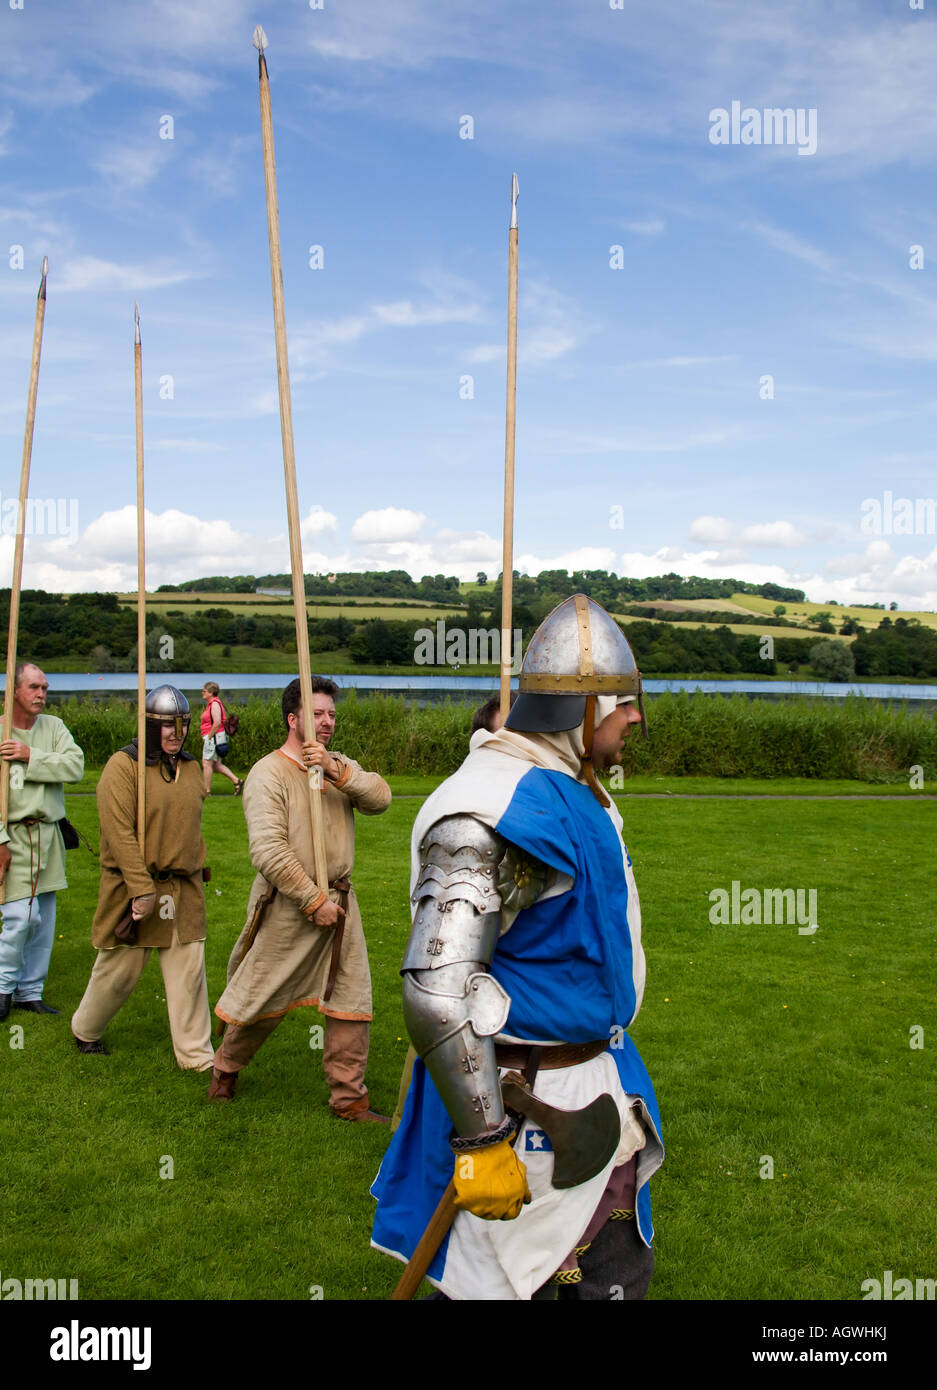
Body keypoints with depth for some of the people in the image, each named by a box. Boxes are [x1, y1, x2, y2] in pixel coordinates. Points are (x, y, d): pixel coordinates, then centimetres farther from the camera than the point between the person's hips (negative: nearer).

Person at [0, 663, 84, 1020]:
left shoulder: (53, 727, 6)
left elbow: (76, 766, -9)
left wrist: (31, 757, -18)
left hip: (49, 835, 5)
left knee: (44, 919, 9)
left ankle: (30, 991, 23)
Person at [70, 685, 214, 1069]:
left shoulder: (190, 767, 9)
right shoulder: (123, 767, -12)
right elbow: (120, 834, -18)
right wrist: (142, 890, -20)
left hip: (184, 890, 5)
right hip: (132, 888, -5)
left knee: (189, 972, 4)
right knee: (118, 971, 9)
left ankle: (197, 1055, 12)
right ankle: (85, 1030, 36)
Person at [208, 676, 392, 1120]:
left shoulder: (340, 766, 10)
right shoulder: (268, 773, -11)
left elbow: (380, 798, -8)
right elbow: (268, 851, -19)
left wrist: (336, 772, -22)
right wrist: (314, 900, -18)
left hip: (340, 901, 5)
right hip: (288, 907, -5)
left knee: (351, 1003, 5)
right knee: (261, 1000, 10)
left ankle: (349, 1097, 17)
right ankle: (225, 1069, 35)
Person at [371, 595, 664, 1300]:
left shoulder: (573, 793, 7)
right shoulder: (491, 812, -26)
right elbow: (436, 993, -31)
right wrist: (482, 1142, -27)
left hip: (593, 1084, 10)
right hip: (524, 1097, -10)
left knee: (619, 1273, 20)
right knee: (499, 1282, 6)